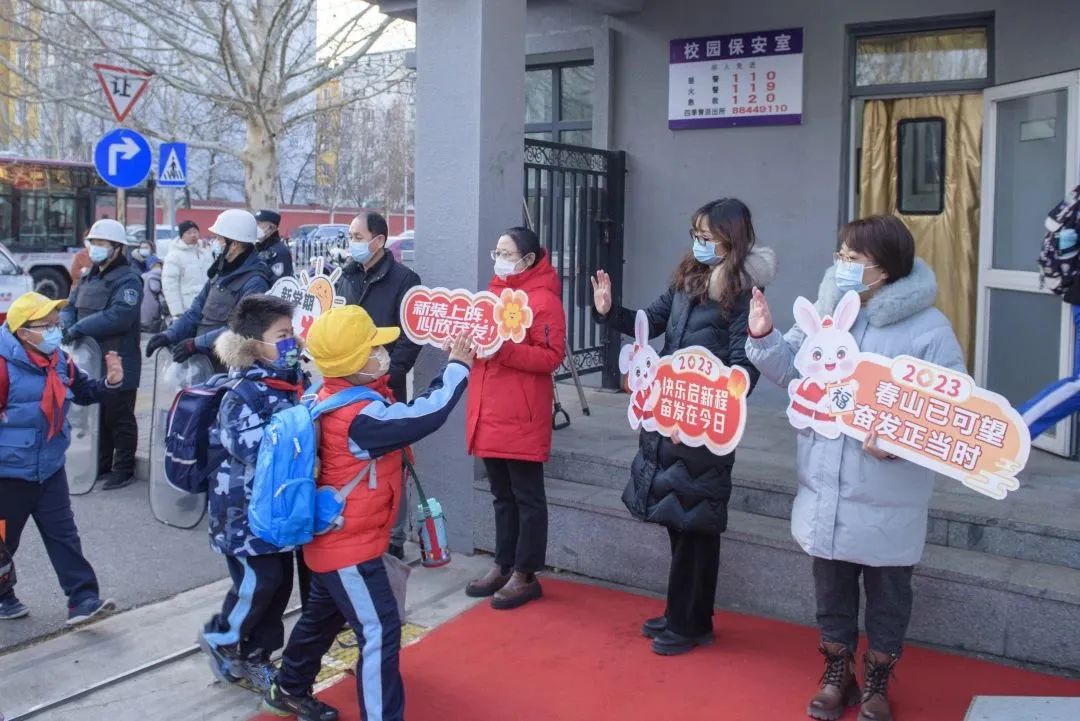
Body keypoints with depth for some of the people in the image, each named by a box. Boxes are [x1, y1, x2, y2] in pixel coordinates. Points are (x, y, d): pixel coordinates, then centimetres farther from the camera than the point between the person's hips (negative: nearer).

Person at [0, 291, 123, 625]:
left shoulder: (59, 361, 0)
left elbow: (83, 392, 15)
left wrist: (110, 382, -3)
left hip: (50, 469, 6)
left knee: (64, 535, 5)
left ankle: (83, 599, 7)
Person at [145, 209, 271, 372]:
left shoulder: (254, 282, -18)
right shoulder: (222, 273, 13)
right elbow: (198, 308, 15)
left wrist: (197, 343, -24)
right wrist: (170, 335, 1)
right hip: (203, 364, 9)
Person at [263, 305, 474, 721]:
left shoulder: (334, 397, 0)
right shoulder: (360, 416, -30)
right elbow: (425, 417, -26)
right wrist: (458, 367, -14)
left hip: (335, 537, 10)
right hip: (350, 544, -10)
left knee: (322, 616, 26)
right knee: (380, 632, -6)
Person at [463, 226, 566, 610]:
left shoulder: (544, 300, -10)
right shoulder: (494, 293, 16)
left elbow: (552, 356, -16)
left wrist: (502, 350, -24)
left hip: (522, 417, -8)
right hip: (488, 413, 8)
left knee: (527, 497, 2)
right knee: (501, 495, 16)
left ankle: (525, 575, 10)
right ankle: (503, 565, 25)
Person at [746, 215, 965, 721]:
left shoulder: (928, 330, -15)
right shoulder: (826, 310, 1)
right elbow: (793, 370, 12)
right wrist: (765, 338, -6)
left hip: (887, 499, -4)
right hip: (825, 490, 4)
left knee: (887, 593, 15)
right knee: (831, 587, 18)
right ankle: (836, 673, 37)